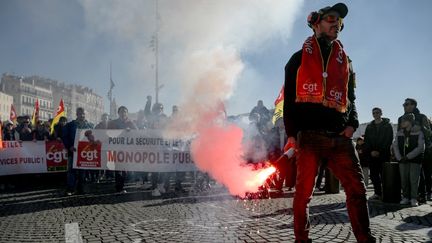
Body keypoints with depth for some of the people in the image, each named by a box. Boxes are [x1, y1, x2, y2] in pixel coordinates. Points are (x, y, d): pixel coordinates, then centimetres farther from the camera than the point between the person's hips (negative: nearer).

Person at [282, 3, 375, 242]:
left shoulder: (345, 61, 21)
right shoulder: (300, 58, 10)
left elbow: (351, 98, 23)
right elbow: (289, 98, 5)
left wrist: (352, 123, 3)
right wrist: (291, 133, -4)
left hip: (339, 137, 3)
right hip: (309, 135, -3)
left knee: (357, 187, -4)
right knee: (304, 191, 0)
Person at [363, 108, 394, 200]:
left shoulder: (387, 125, 4)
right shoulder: (369, 126, 16)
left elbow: (389, 140, -3)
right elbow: (366, 140, 12)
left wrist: (380, 151, -11)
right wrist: (371, 151, -4)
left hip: (384, 154, -4)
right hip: (372, 154, 4)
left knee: (383, 174, -6)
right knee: (374, 175, 1)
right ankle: (377, 193, 7)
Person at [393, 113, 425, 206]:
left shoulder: (418, 132, -3)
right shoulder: (399, 133, 10)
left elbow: (421, 147, -9)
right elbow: (395, 146, 9)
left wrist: (408, 156, -14)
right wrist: (399, 158, -5)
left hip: (415, 160, -4)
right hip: (402, 160, 4)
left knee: (414, 179, -5)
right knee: (404, 179, 5)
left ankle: (414, 198, 4)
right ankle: (406, 197, 14)